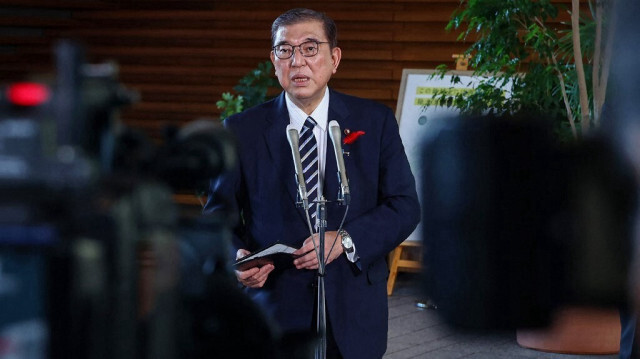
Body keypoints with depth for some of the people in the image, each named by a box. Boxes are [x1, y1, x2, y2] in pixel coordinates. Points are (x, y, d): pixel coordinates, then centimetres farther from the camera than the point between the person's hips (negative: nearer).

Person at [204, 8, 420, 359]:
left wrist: (344, 240, -18)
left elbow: (405, 207, -2)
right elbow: (218, 214, 4)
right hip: (275, 313, -1)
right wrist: (236, 256, -18)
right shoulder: (242, 131, 0)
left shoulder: (375, 122, 1)